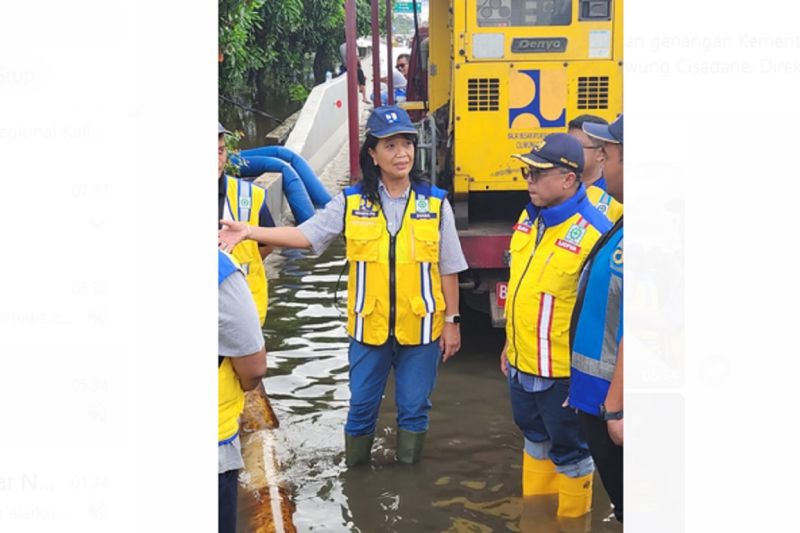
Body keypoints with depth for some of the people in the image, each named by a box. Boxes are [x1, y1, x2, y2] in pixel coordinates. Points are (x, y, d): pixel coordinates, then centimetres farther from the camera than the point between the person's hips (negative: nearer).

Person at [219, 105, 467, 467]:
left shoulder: (435, 203, -3)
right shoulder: (352, 203, -1)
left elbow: (448, 271, 1)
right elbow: (304, 235, -2)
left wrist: (452, 322, 1)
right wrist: (248, 232, -13)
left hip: (420, 328, -1)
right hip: (369, 327, 1)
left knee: (415, 407, 10)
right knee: (361, 405, 12)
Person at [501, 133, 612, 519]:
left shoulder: (593, 233, -22)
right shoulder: (528, 218, 3)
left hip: (562, 372, -8)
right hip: (521, 364, 8)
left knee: (569, 451, 11)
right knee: (535, 439, 24)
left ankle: (571, 520, 31)